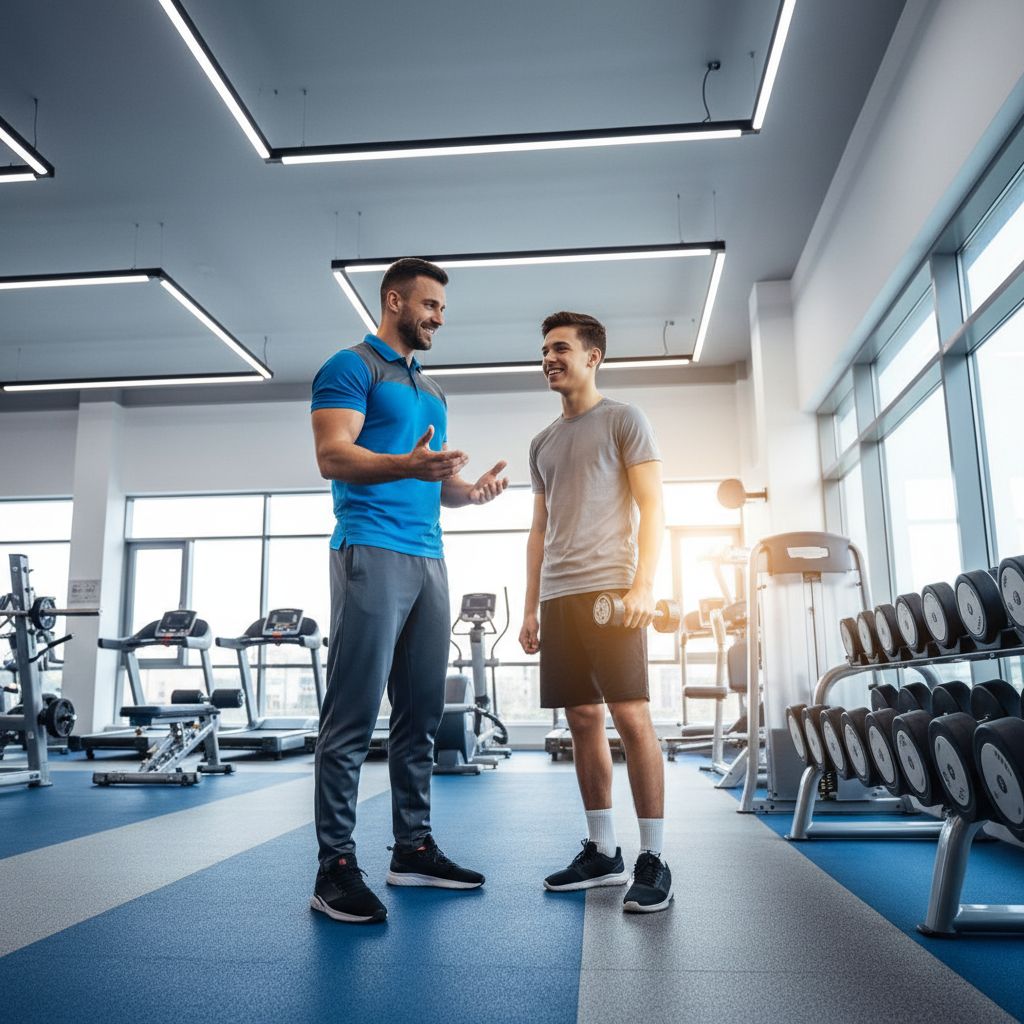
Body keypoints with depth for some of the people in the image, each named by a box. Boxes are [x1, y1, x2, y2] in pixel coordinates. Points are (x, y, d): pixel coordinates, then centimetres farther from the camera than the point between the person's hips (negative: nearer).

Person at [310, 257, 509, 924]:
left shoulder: (432, 393, 25)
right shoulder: (352, 368, 1)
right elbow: (333, 455, -13)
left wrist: (472, 489, 4)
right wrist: (408, 465, -29)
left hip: (428, 557, 8)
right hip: (372, 553, -8)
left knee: (422, 712, 9)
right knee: (354, 714, -8)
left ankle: (414, 849, 19)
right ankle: (336, 868, -2)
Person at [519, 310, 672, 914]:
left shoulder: (624, 420, 4)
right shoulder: (543, 443, 21)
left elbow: (653, 507, -3)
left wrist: (644, 585, -16)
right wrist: (532, 606, 15)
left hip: (610, 590, -6)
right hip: (558, 598, 6)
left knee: (631, 716, -9)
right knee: (584, 719, 7)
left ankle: (654, 860, -1)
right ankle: (603, 852, 15)